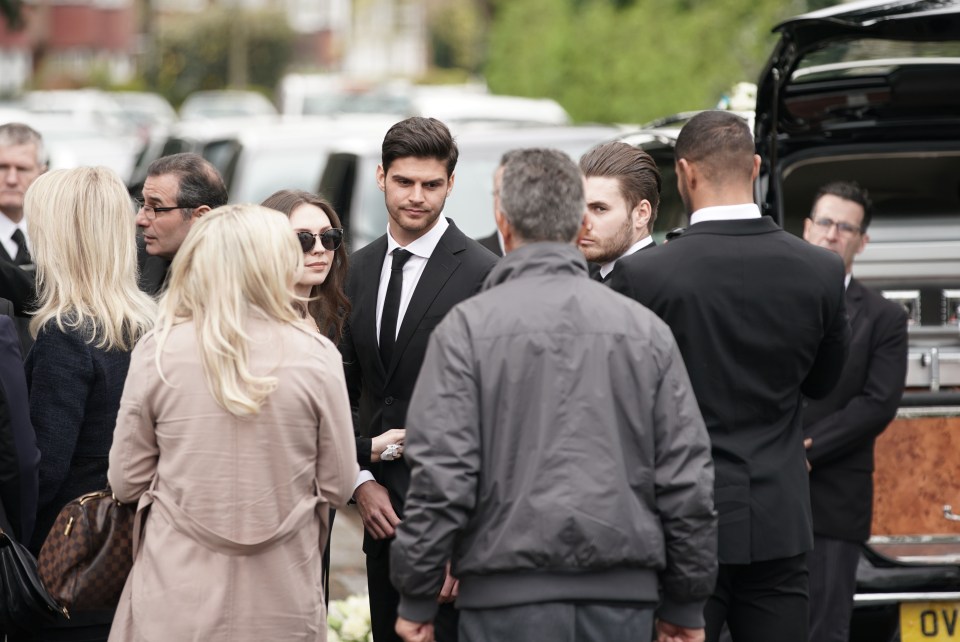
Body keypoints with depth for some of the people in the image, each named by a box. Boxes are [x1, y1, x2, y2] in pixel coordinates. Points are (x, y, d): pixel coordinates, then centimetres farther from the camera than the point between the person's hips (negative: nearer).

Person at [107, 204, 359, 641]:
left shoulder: (157, 353, -7)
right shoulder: (316, 356, -8)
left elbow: (126, 481, 1)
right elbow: (338, 486, -1)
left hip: (176, 604, 0)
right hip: (282, 605, 0)